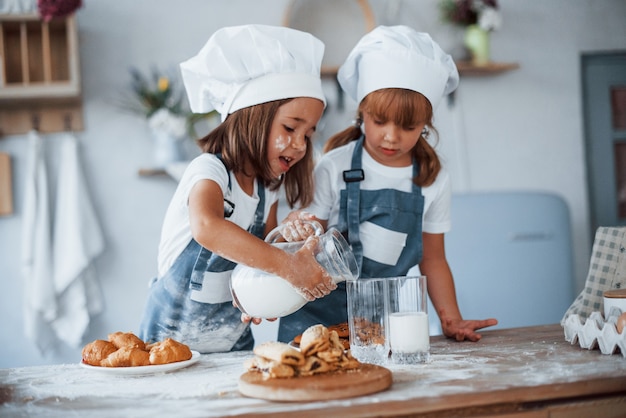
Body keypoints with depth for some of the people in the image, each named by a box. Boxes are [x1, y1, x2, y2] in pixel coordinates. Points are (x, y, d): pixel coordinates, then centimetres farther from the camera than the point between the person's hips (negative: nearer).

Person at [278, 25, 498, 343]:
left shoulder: (433, 181, 4)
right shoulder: (335, 167, -5)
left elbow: (432, 258, 12)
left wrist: (451, 320, 4)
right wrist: (298, 228, -24)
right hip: (323, 312, -2)